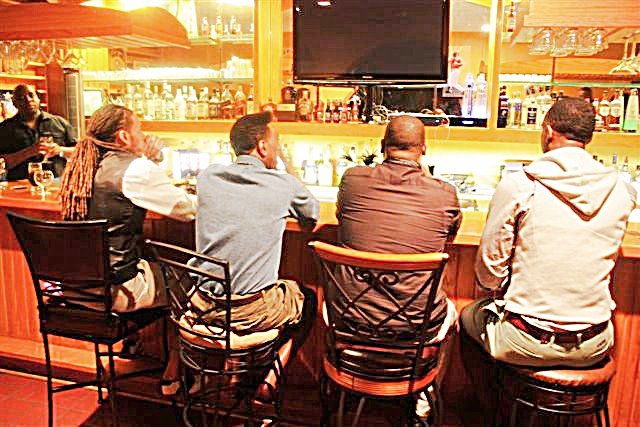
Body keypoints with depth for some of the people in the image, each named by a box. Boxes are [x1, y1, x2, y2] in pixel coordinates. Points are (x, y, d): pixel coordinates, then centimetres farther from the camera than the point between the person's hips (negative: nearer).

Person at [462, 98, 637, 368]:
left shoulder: (516, 186, -15)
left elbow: (488, 272, -9)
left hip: (526, 344, -4)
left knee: (470, 314, 25)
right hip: (594, 348, 5)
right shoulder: (620, 190, -3)